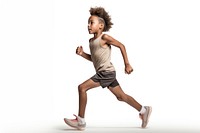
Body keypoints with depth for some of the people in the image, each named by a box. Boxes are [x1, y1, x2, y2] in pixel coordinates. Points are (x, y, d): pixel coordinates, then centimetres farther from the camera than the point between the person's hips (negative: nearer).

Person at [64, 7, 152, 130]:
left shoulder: (104, 37, -11)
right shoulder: (91, 41, 14)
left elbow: (121, 46, -8)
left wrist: (127, 64, -8)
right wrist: (82, 53, 5)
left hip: (107, 72, -9)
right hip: (104, 73, 9)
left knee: (82, 87, -13)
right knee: (121, 96, 14)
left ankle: (81, 121, -9)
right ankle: (144, 110, 25)